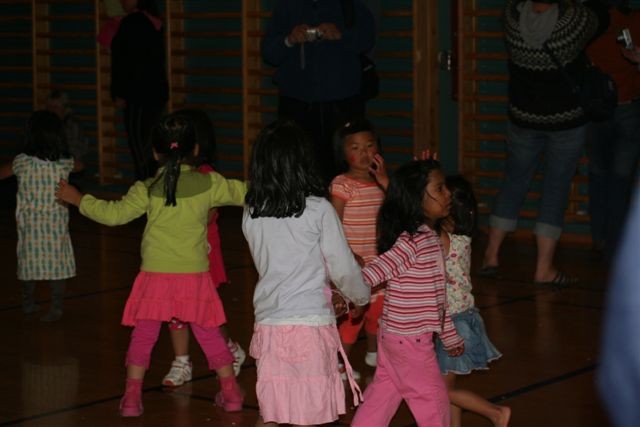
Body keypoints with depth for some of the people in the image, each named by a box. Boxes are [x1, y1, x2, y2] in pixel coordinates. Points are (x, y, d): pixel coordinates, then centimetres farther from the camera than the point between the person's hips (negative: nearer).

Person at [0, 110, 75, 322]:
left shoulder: (23, 162, -12)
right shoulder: (65, 163, -8)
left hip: (29, 221, 0)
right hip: (57, 223, 0)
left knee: (29, 260, 14)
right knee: (57, 263, 4)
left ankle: (28, 304, 26)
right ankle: (56, 307, 4)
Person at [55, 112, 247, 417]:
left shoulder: (147, 189, -5)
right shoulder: (209, 184, -1)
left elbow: (115, 214, -8)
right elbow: (243, 193, 10)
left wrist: (78, 199, 3)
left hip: (156, 276, -1)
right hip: (195, 276, 1)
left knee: (143, 336, 10)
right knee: (209, 335, 14)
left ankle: (132, 397, 8)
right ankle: (231, 392, 19)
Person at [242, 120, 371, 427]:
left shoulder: (251, 214, 3)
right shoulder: (318, 209, -8)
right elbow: (343, 269, -4)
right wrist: (361, 298, 18)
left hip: (268, 323, 4)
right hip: (310, 324, -4)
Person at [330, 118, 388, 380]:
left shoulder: (379, 181, 8)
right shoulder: (342, 185, -11)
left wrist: (383, 179, -12)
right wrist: (349, 255, -20)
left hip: (378, 263, 6)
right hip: (353, 263, -6)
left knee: (377, 309, 15)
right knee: (353, 312, -7)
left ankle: (373, 353, 37)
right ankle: (339, 362, 6)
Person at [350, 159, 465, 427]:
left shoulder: (431, 239, 9)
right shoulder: (412, 242, -20)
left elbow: (435, 296, 17)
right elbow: (374, 271, -30)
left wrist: (450, 336, 23)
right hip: (409, 338, -9)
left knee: (383, 394, 16)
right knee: (432, 399, 4)